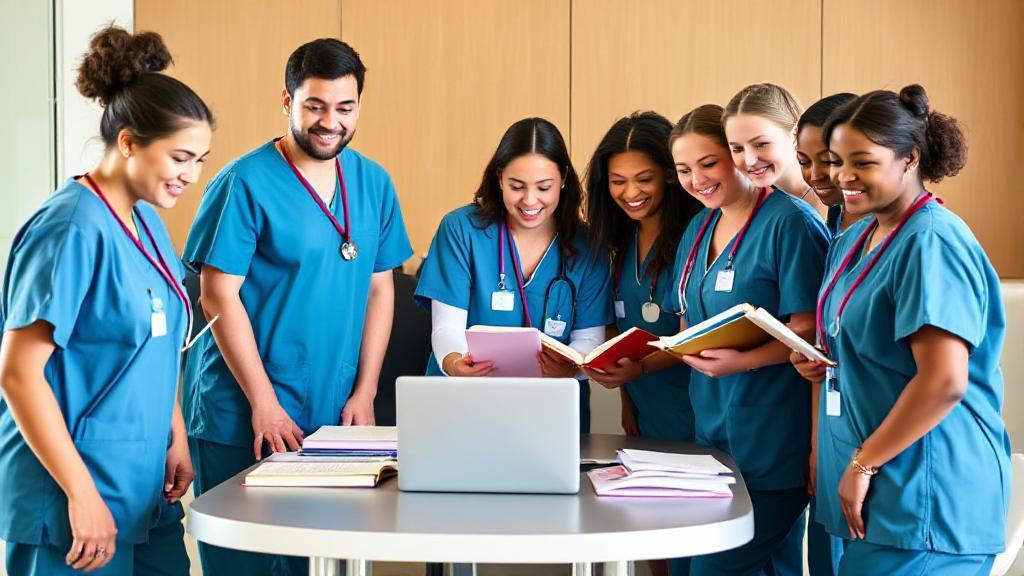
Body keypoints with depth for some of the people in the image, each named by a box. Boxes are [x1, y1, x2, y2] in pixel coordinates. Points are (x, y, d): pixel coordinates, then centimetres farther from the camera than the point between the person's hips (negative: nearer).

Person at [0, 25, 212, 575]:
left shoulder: (147, 221, 8)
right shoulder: (72, 230, -16)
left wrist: (177, 437, 8)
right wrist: (83, 495, -20)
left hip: (145, 489, 8)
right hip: (73, 495, -8)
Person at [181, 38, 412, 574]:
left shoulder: (374, 183, 6)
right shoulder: (244, 183, -10)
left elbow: (379, 290, 10)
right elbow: (219, 296, -11)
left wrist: (364, 393, 2)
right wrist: (264, 403, -14)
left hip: (337, 416, 5)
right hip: (241, 417, -5)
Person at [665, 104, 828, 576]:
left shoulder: (789, 221, -11)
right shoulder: (699, 228, 14)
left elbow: (809, 330, -15)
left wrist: (744, 361, -28)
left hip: (772, 445, -8)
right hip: (711, 431, 8)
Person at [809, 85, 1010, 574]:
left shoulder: (931, 242, -17)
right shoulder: (854, 239, 12)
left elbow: (944, 382, -25)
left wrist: (863, 463, -18)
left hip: (925, 500, -9)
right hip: (872, 493, 9)